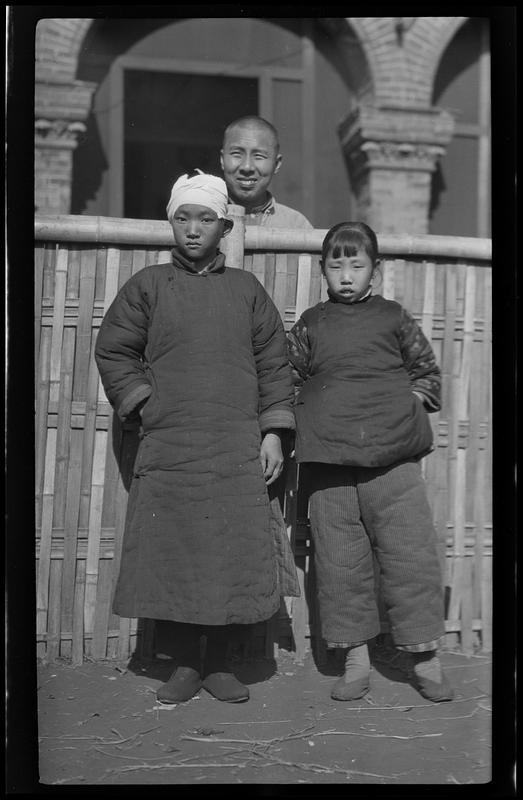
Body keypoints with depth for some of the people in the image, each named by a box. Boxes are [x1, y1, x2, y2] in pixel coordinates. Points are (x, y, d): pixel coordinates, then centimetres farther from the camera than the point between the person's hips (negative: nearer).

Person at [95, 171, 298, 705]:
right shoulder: (147, 286, 8)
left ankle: (219, 665, 18)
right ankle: (185, 666, 19)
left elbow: (273, 364, 11)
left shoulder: (246, 289, 11)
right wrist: (143, 403, -1)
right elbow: (112, 351, 10)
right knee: (175, 559, 3)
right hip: (169, 450, 0)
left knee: (234, 558, 2)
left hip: (239, 451, 1)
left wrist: (272, 431, 3)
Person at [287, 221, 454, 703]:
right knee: (339, 562, 4)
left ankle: (425, 658, 13)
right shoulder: (310, 325, 11)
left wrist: (408, 403, 1)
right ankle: (356, 659, 17)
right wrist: (306, 421, 1)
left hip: (392, 457, -1)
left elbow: (428, 371, 16)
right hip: (328, 462, 1)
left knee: (411, 554, -1)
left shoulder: (394, 318, 10)